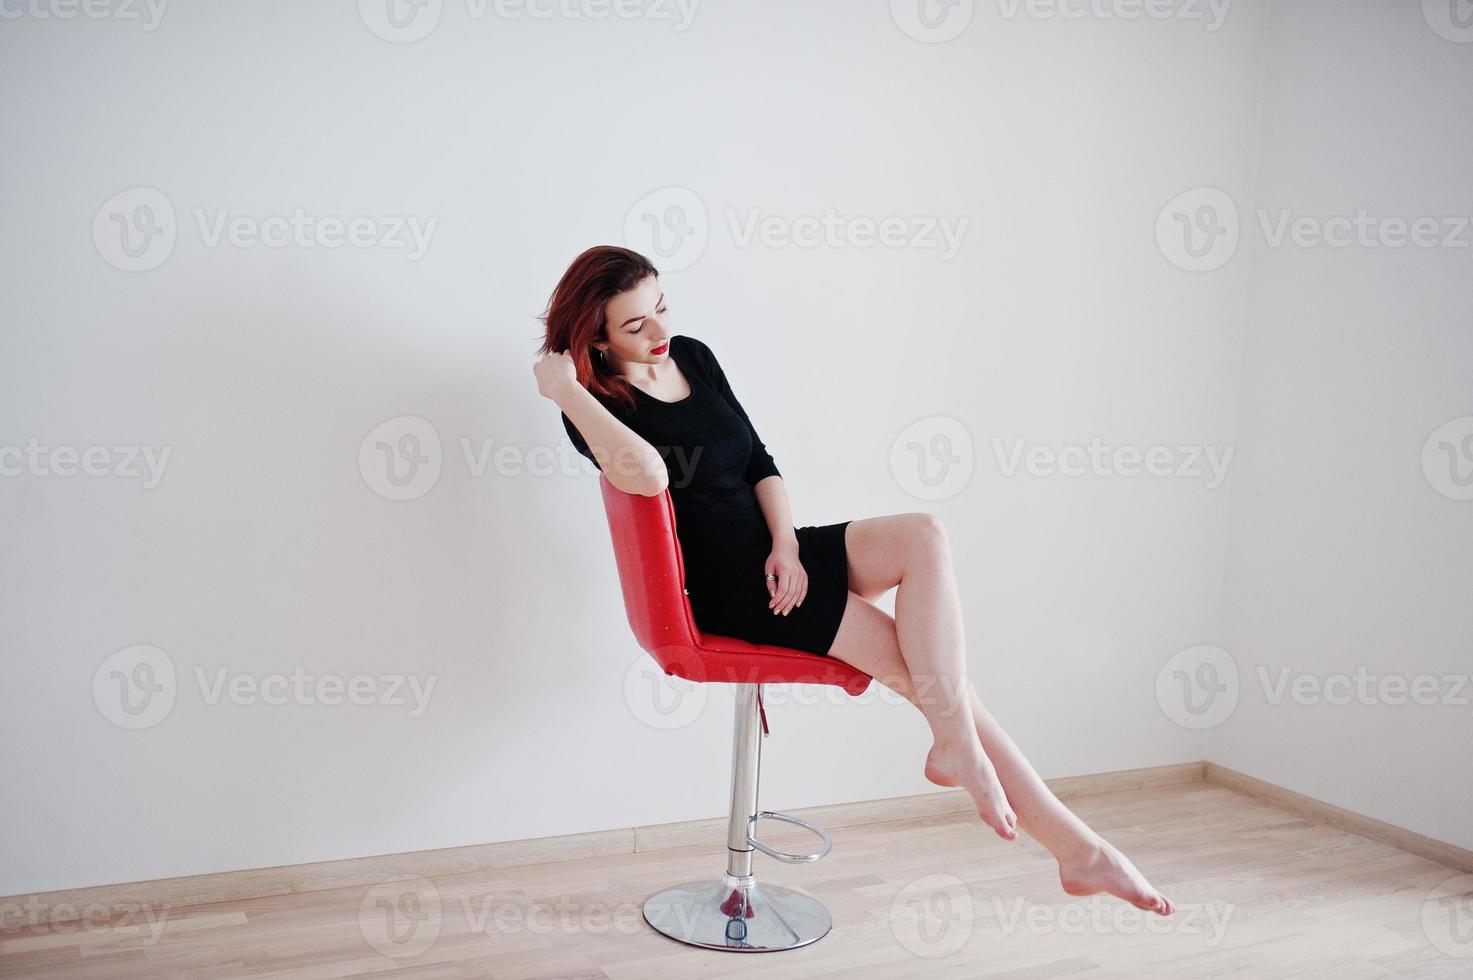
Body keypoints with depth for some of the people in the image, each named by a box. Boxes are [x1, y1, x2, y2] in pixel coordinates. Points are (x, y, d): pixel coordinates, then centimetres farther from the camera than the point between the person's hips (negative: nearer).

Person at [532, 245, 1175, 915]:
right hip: (725, 590, -7)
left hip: (777, 555, 7)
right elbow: (648, 473, -34)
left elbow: (758, 459, 11)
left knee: (925, 536, -20)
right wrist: (564, 389, -26)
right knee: (926, 666, -14)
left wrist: (785, 544, -4)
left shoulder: (691, 355, 11)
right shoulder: (599, 404, -11)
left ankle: (954, 746, -15)